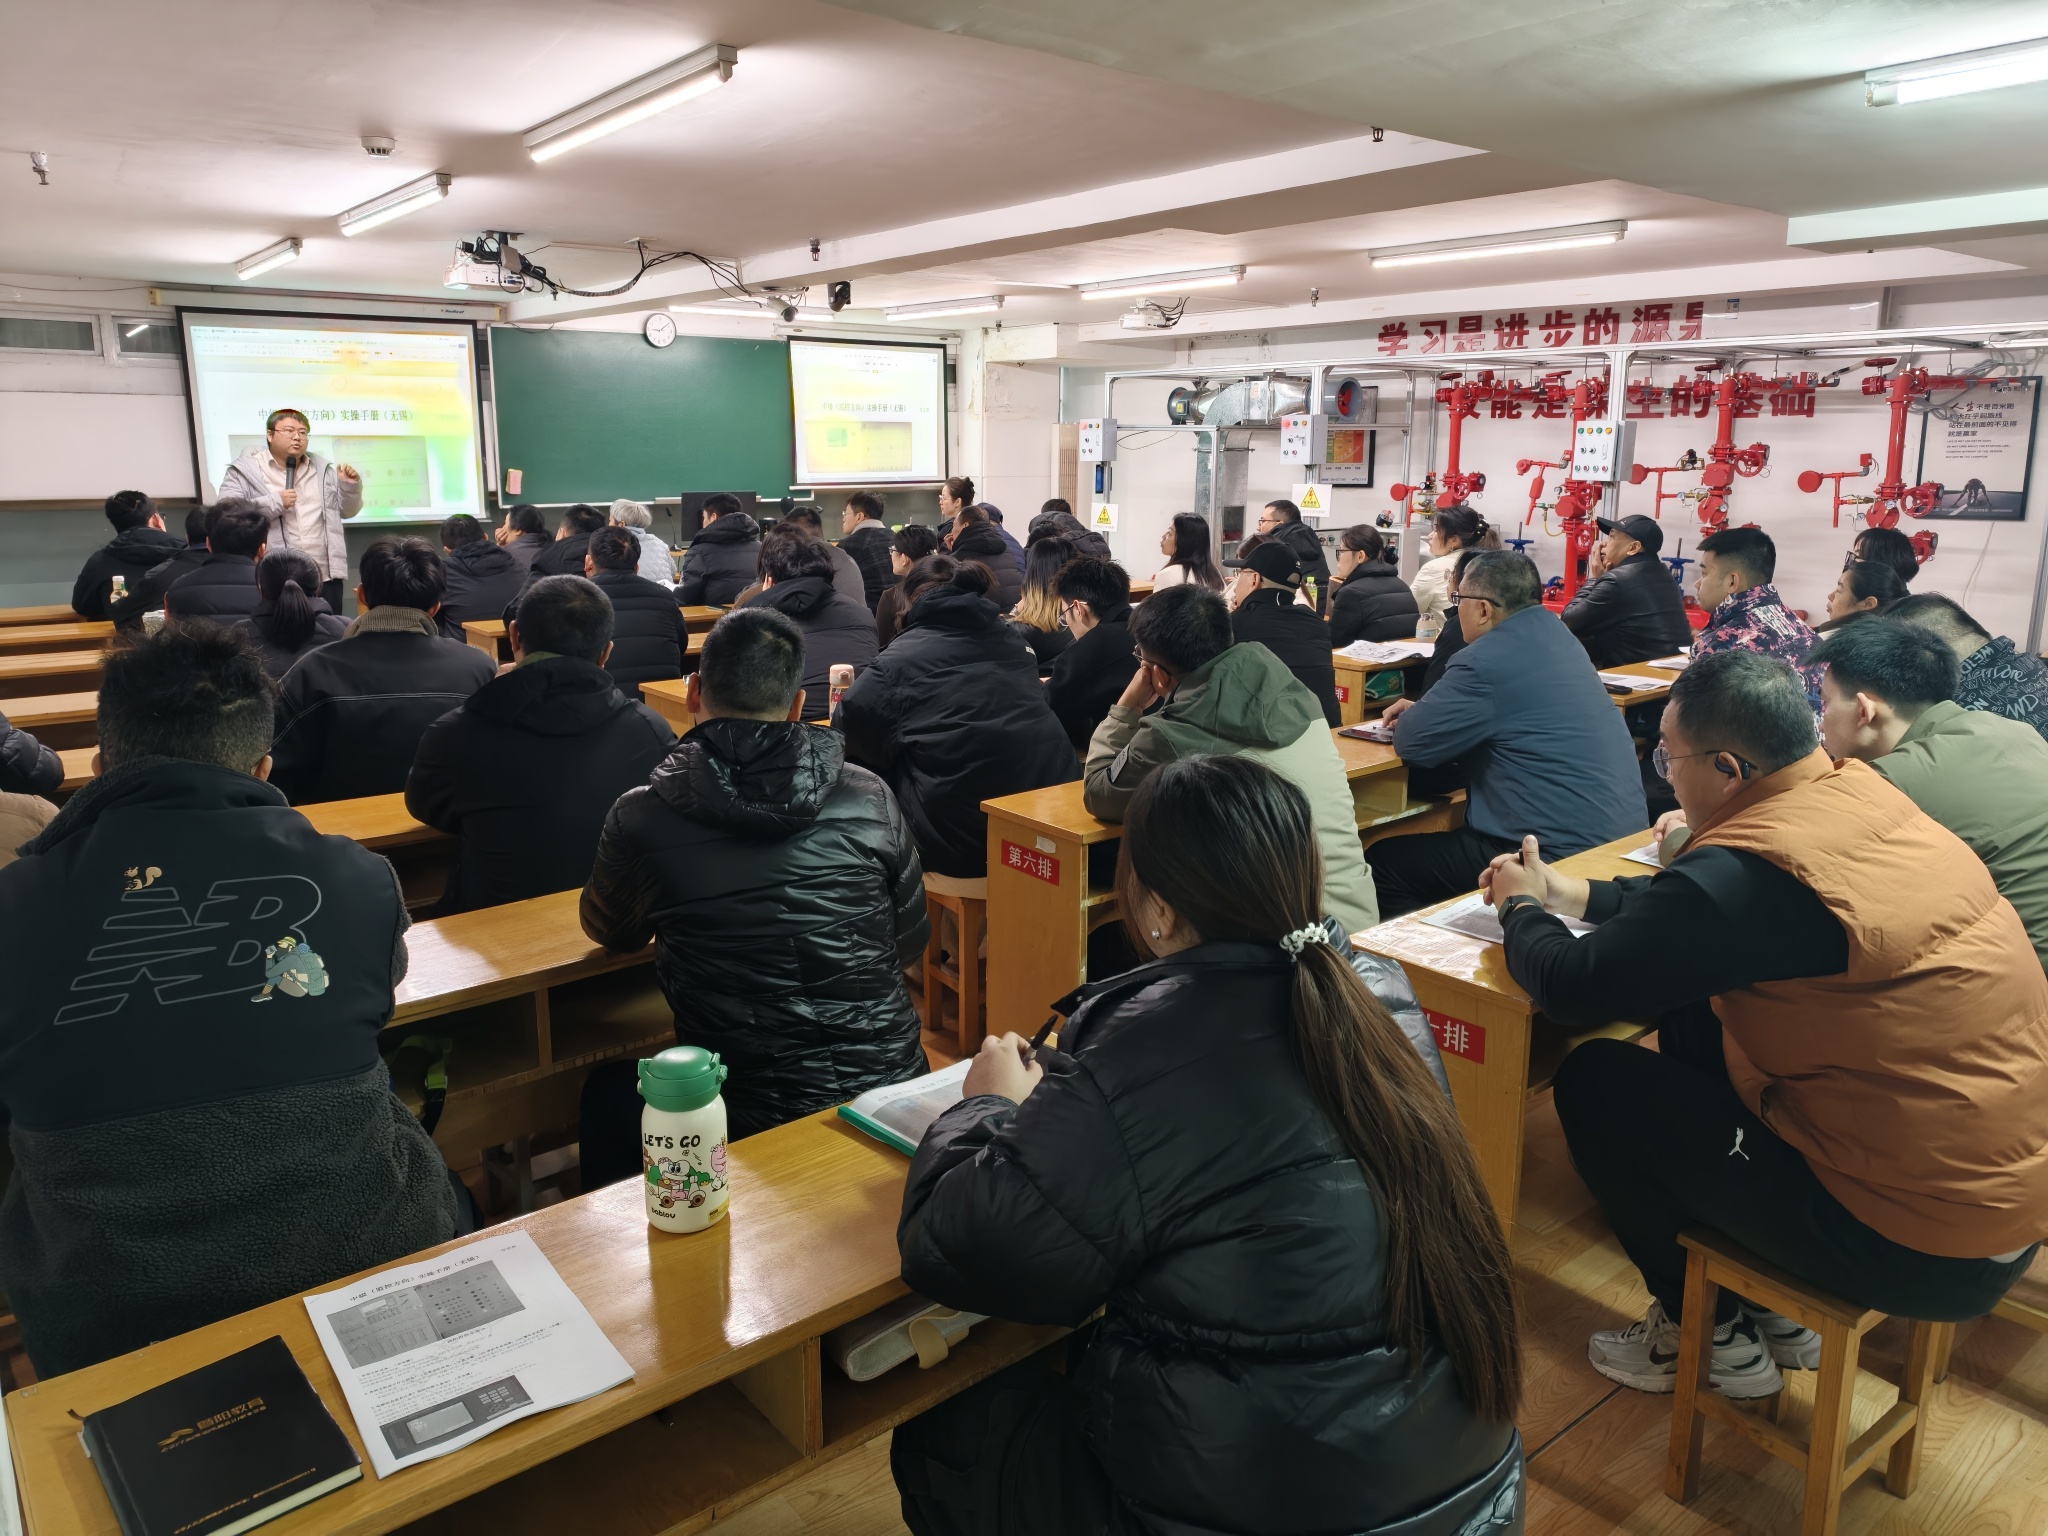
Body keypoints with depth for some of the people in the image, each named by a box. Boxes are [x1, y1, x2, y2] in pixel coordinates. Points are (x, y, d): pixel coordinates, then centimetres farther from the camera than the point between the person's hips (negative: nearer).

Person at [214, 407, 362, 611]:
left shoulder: (322, 469, 15)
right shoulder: (245, 471, 0)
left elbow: (346, 511, 21)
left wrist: (351, 486, 2)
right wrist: (274, 503, -17)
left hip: (325, 577, 4)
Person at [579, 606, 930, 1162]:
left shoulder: (641, 818, -11)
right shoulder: (870, 798, -7)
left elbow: (610, 933, 11)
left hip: (750, 1117, -2)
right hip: (891, 1088, 3)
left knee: (605, 1094, 28)